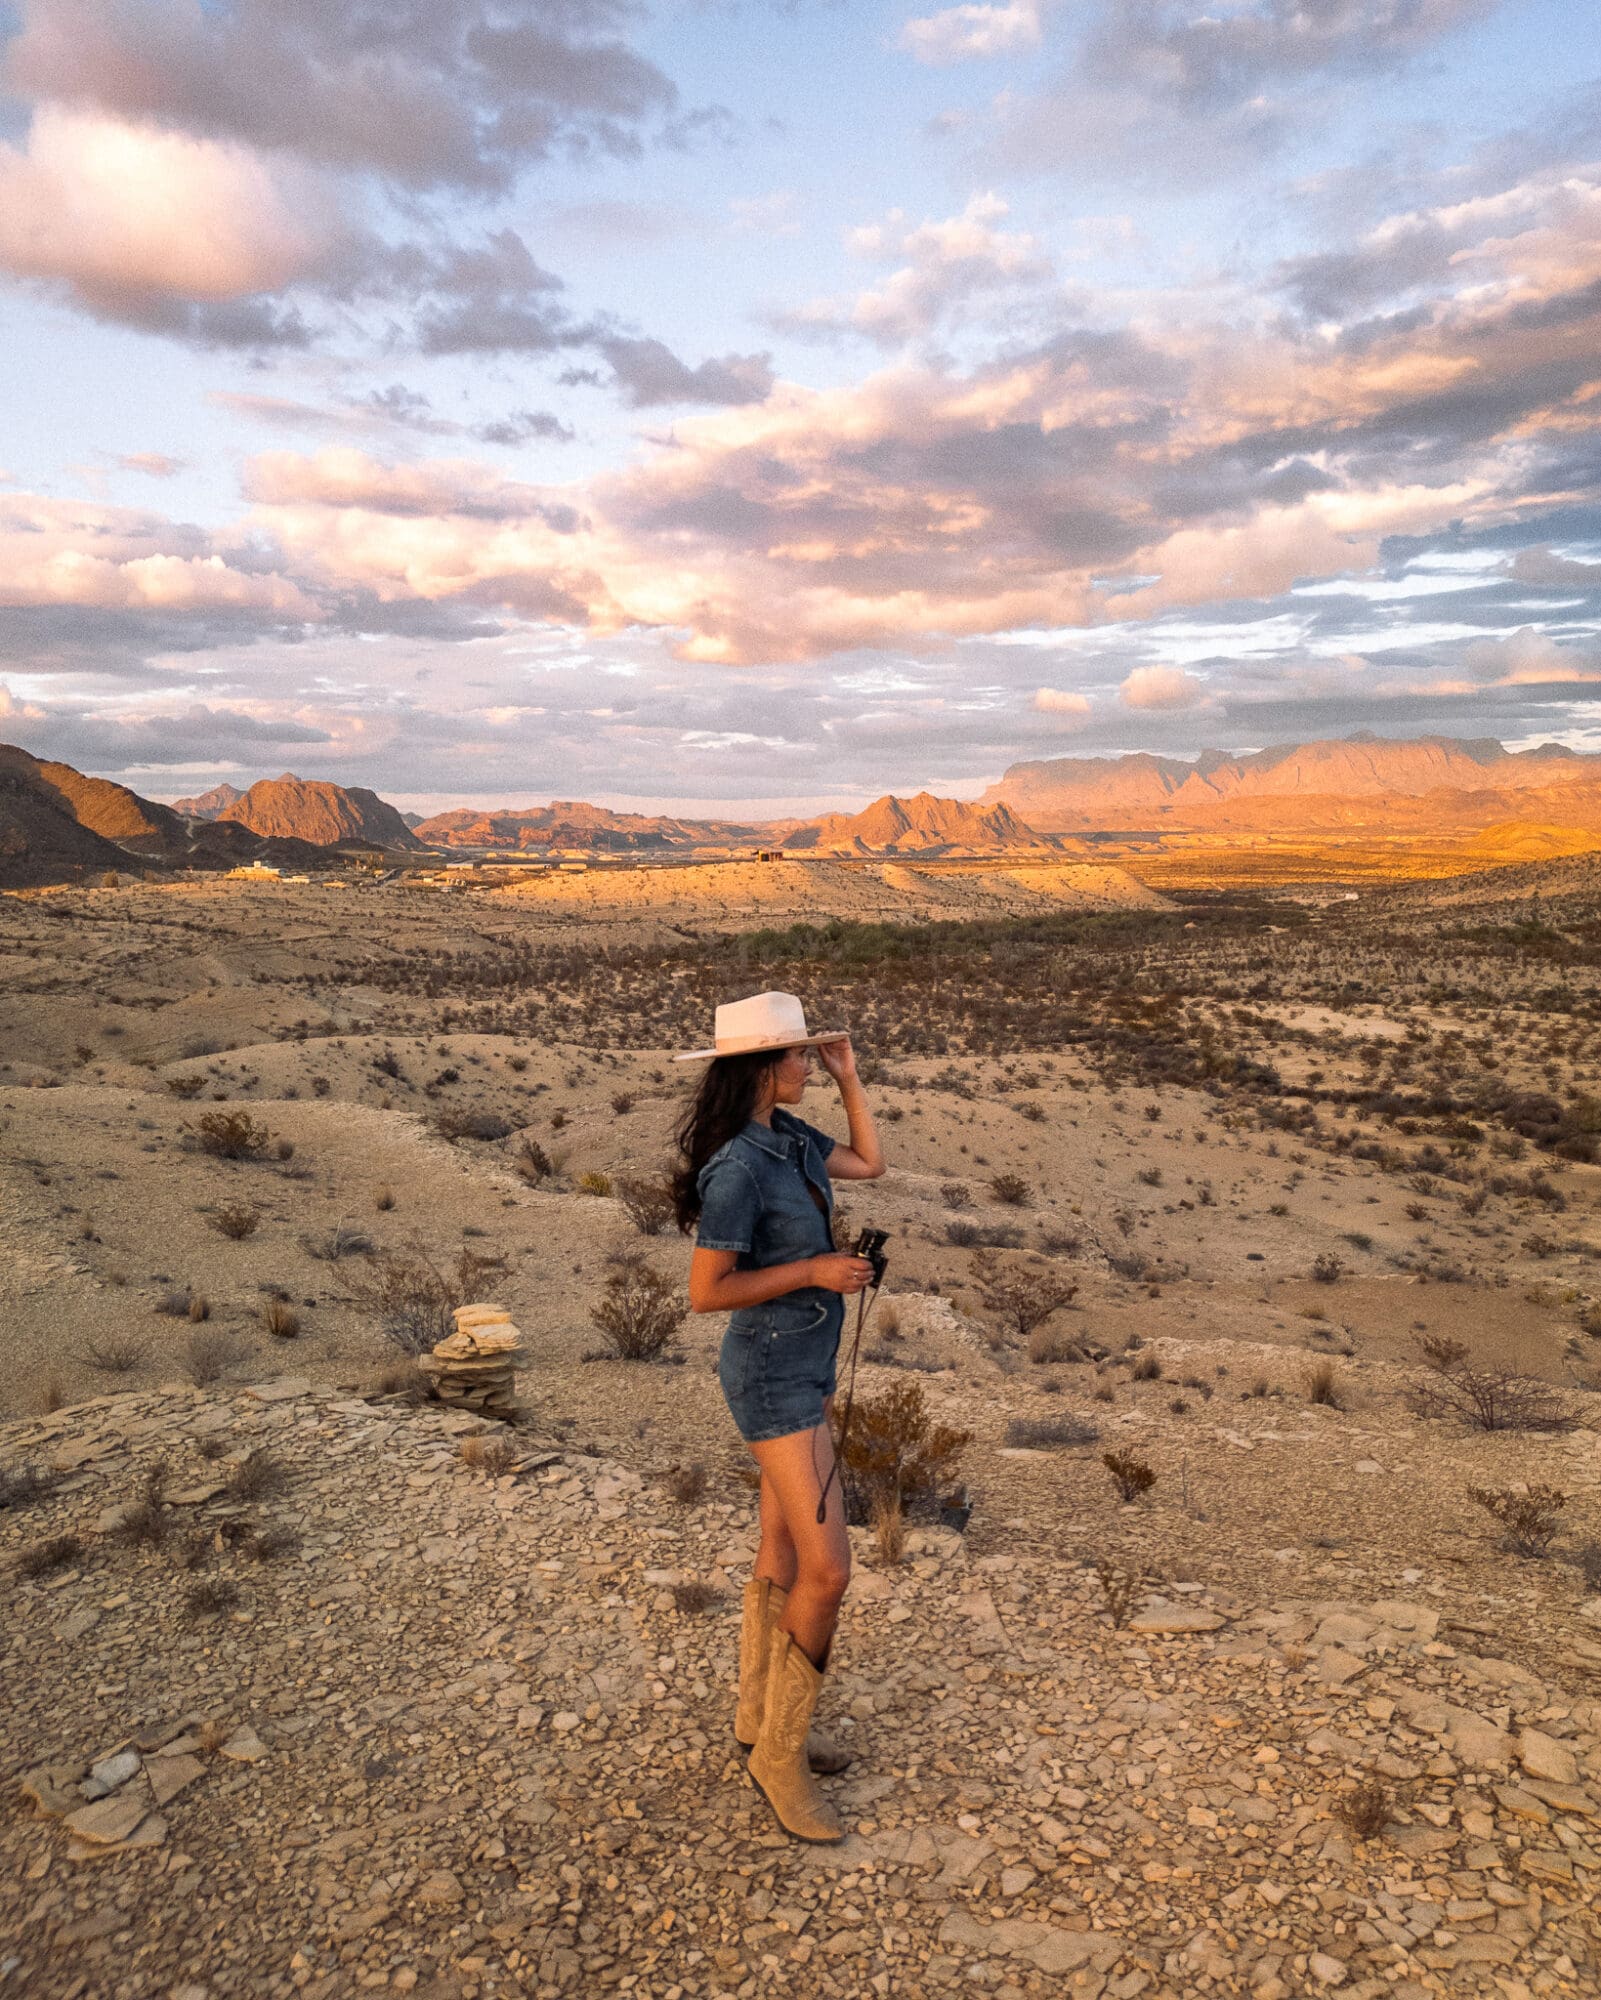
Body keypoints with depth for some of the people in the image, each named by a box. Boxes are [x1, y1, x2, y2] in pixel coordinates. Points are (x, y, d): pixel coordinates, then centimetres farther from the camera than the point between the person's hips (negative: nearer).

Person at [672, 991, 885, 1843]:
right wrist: (814, 1271, -19)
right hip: (772, 1376, -9)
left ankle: (759, 1715, 35)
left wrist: (849, 1077, 7)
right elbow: (706, 1292, -21)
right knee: (826, 1570, -6)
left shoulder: (789, 1136, 3)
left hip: (804, 1365, 9)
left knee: (783, 1552, 18)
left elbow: (869, 1164, 17)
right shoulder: (736, 1168, -24)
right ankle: (778, 1752, 12)